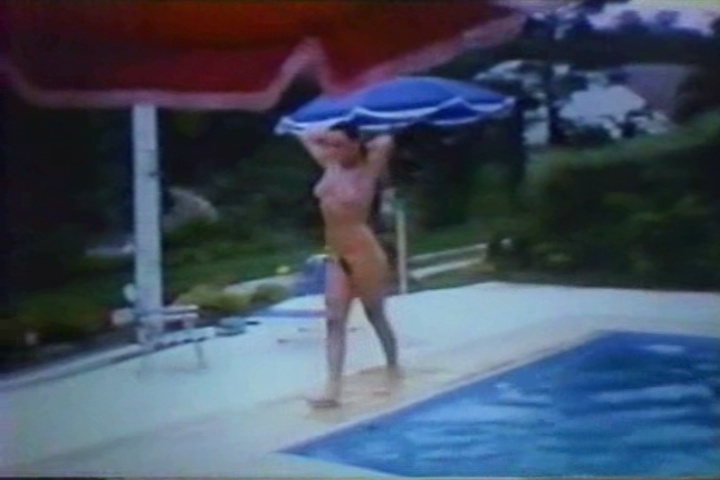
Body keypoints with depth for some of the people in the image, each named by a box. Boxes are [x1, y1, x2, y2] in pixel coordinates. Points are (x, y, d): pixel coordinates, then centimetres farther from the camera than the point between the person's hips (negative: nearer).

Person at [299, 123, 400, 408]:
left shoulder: (367, 170, -10)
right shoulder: (330, 165, 7)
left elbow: (386, 142, -26)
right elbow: (307, 138, 22)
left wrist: (364, 147, -7)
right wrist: (330, 137, 13)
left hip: (364, 253, -6)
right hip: (335, 256, 6)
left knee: (376, 316, 11)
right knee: (335, 320, -3)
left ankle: (393, 371, 32)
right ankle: (332, 389, -6)